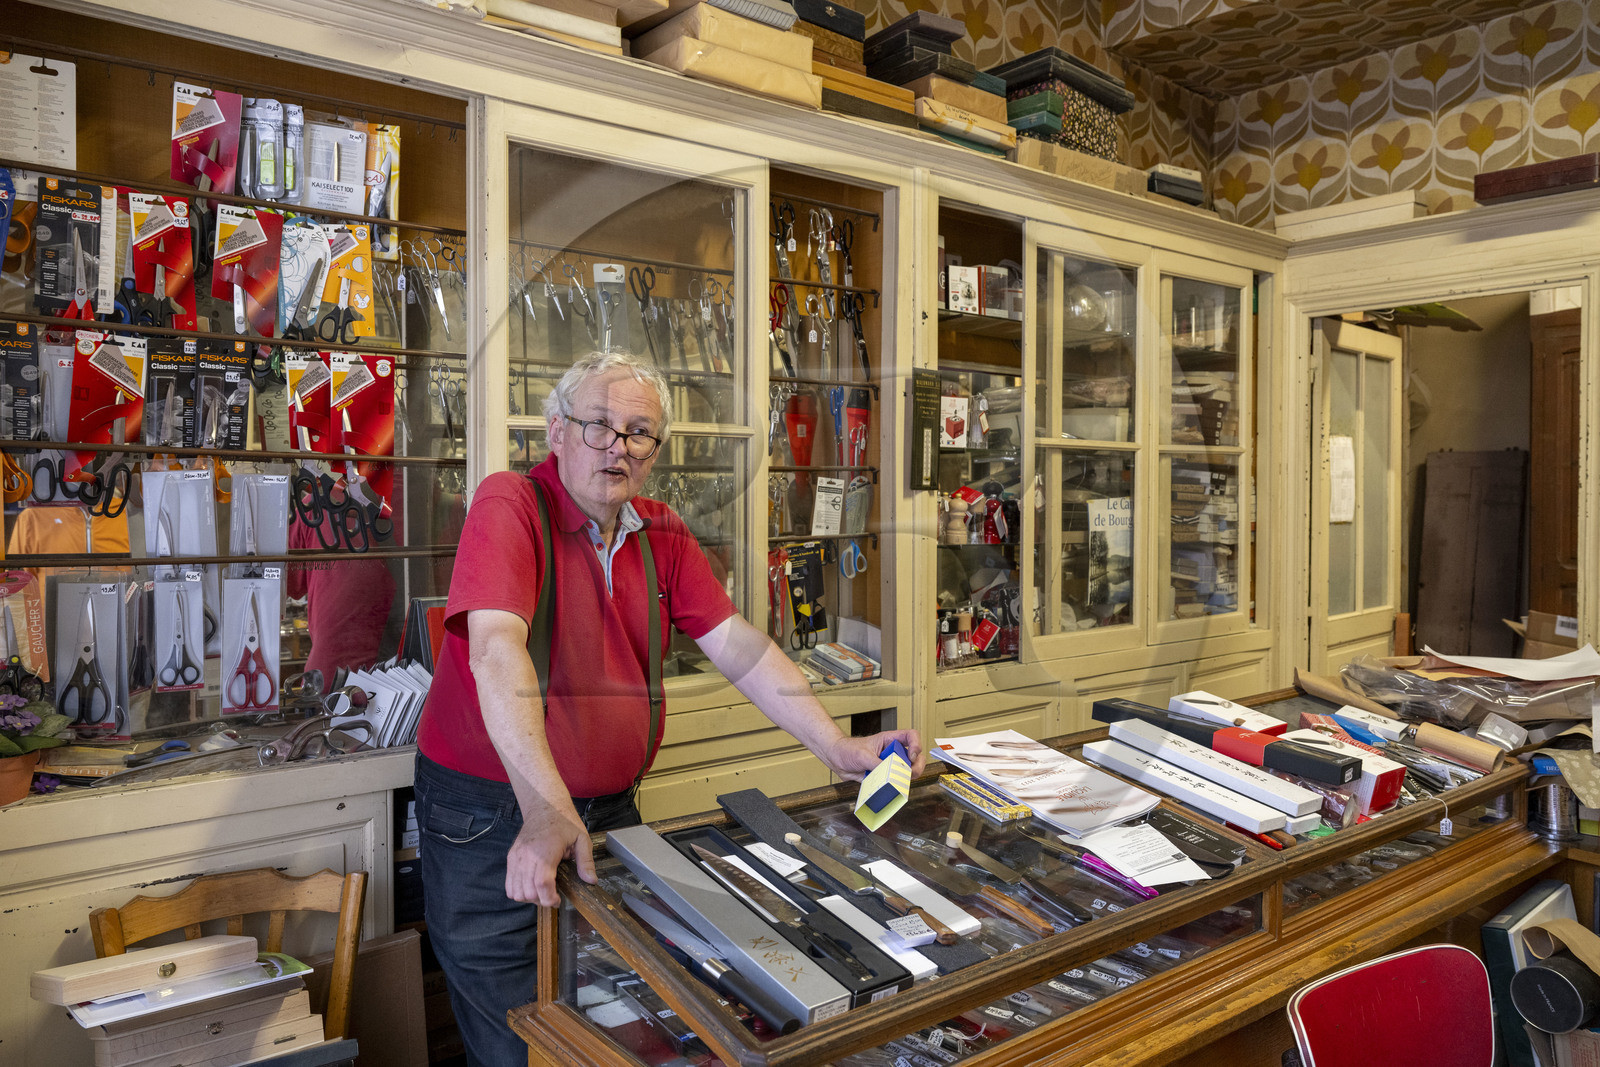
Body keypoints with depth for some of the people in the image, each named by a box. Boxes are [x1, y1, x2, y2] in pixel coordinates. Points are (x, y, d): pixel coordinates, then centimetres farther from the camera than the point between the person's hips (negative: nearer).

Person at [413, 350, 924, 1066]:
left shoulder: (663, 535, 5)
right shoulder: (510, 504, -16)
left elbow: (735, 644, 2)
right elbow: (496, 649, -30)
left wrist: (837, 748, -6)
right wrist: (545, 808, -41)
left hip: (611, 811, 6)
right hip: (494, 818, -5)